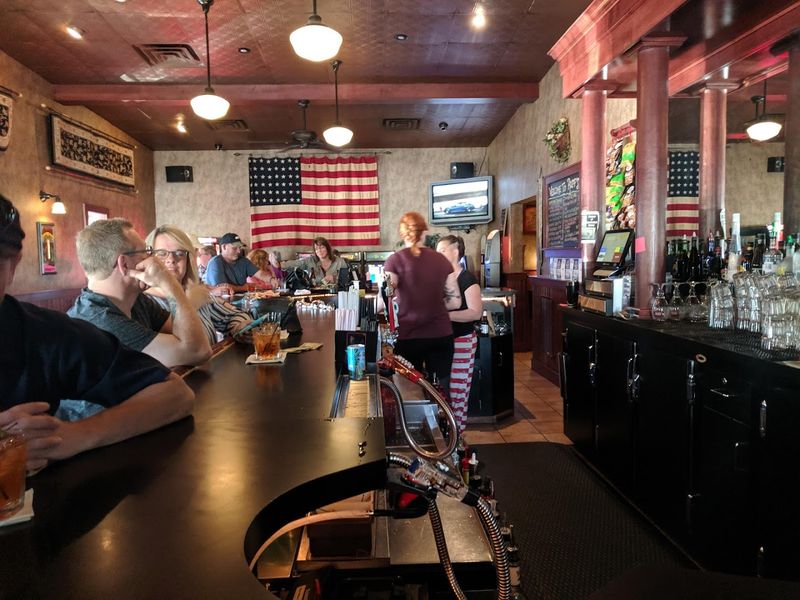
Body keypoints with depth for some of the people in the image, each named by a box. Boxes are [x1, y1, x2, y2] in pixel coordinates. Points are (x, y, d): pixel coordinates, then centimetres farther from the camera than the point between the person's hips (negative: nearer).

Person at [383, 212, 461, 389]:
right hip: (441, 336, 2)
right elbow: (455, 301, 6)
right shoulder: (442, 260, 3)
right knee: (441, 391, 11)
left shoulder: (395, 260, -6)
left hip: (408, 337, -2)